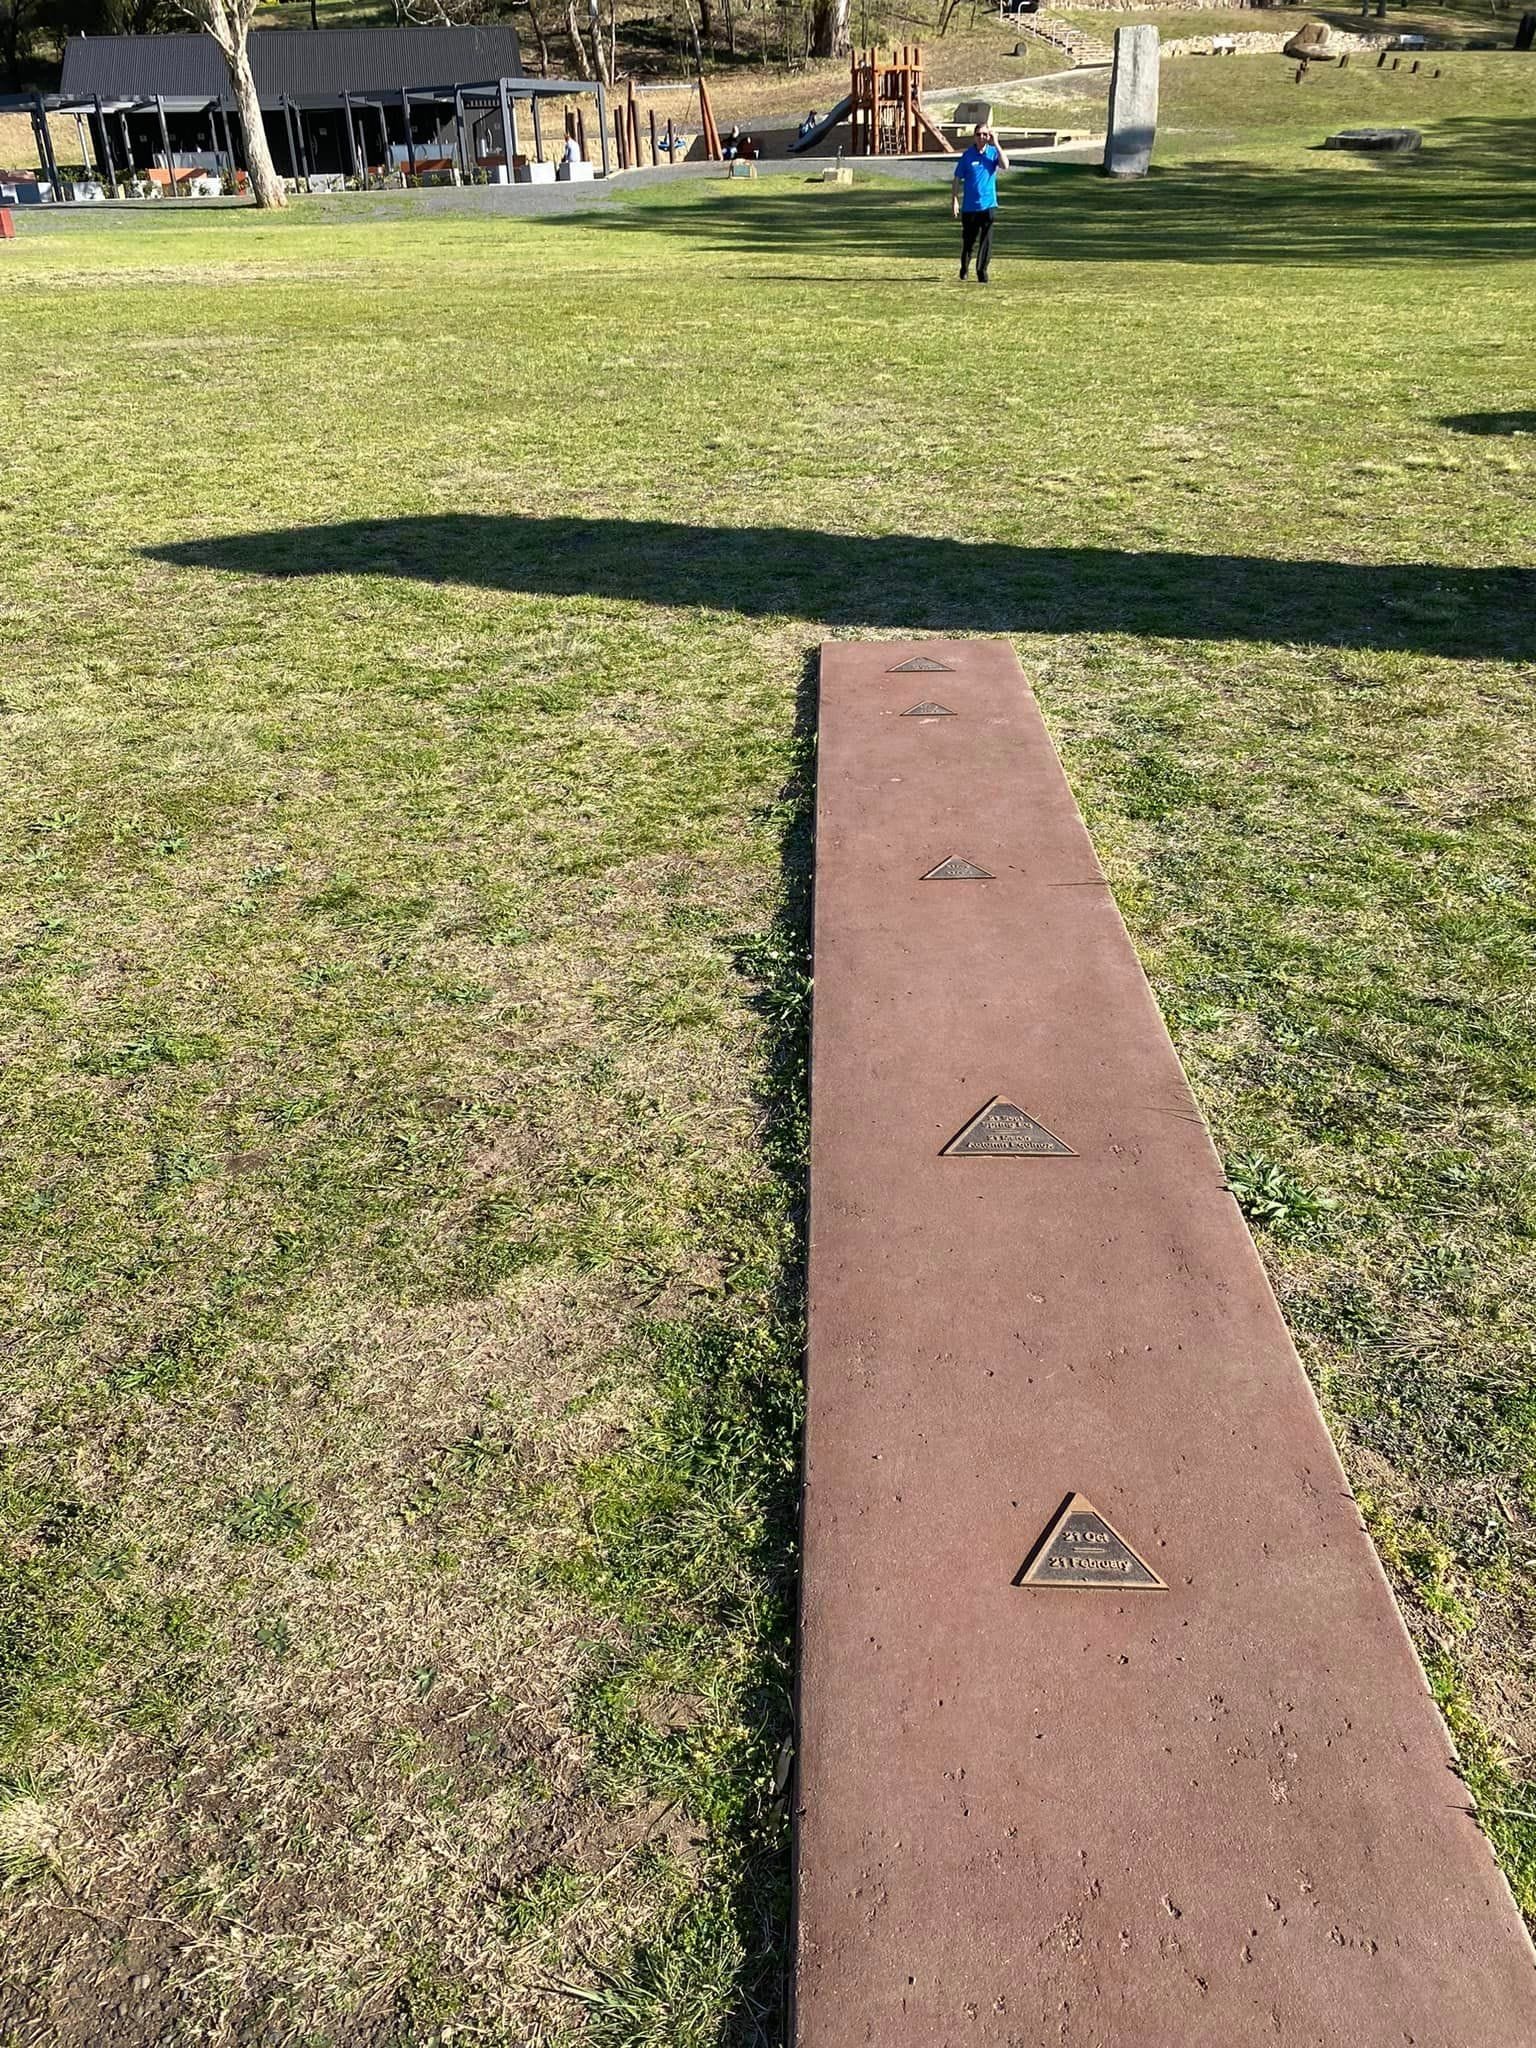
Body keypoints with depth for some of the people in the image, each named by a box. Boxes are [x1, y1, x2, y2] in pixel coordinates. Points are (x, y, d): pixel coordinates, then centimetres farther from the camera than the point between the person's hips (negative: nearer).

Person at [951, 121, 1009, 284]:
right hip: (969, 206, 0)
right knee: (968, 240, 9)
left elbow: (1005, 165, -17)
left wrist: (996, 145, -18)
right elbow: (957, 179, 3)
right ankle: (964, 269, 30)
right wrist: (954, 200, -3)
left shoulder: (993, 153, 1)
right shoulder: (967, 155, 0)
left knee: (986, 240, -4)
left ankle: (983, 273, 2)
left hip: (988, 204, 0)